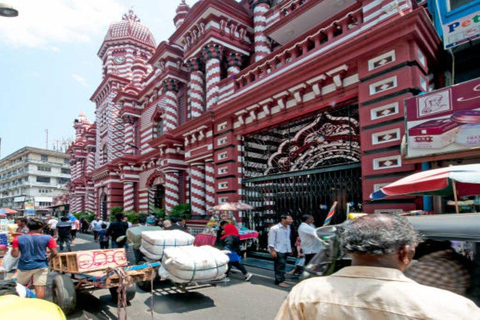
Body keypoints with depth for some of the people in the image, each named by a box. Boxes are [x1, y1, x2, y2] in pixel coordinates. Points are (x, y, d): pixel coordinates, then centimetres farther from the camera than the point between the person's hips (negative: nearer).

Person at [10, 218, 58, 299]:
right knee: (40, 287, 2)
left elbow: (15, 255, -4)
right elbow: (54, 253, -9)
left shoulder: (18, 239, -5)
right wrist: (48, 259, 12)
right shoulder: (47, 238, -9)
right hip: (41, 266, -2)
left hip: (24, 267, 2)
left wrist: (13, 248, 15)